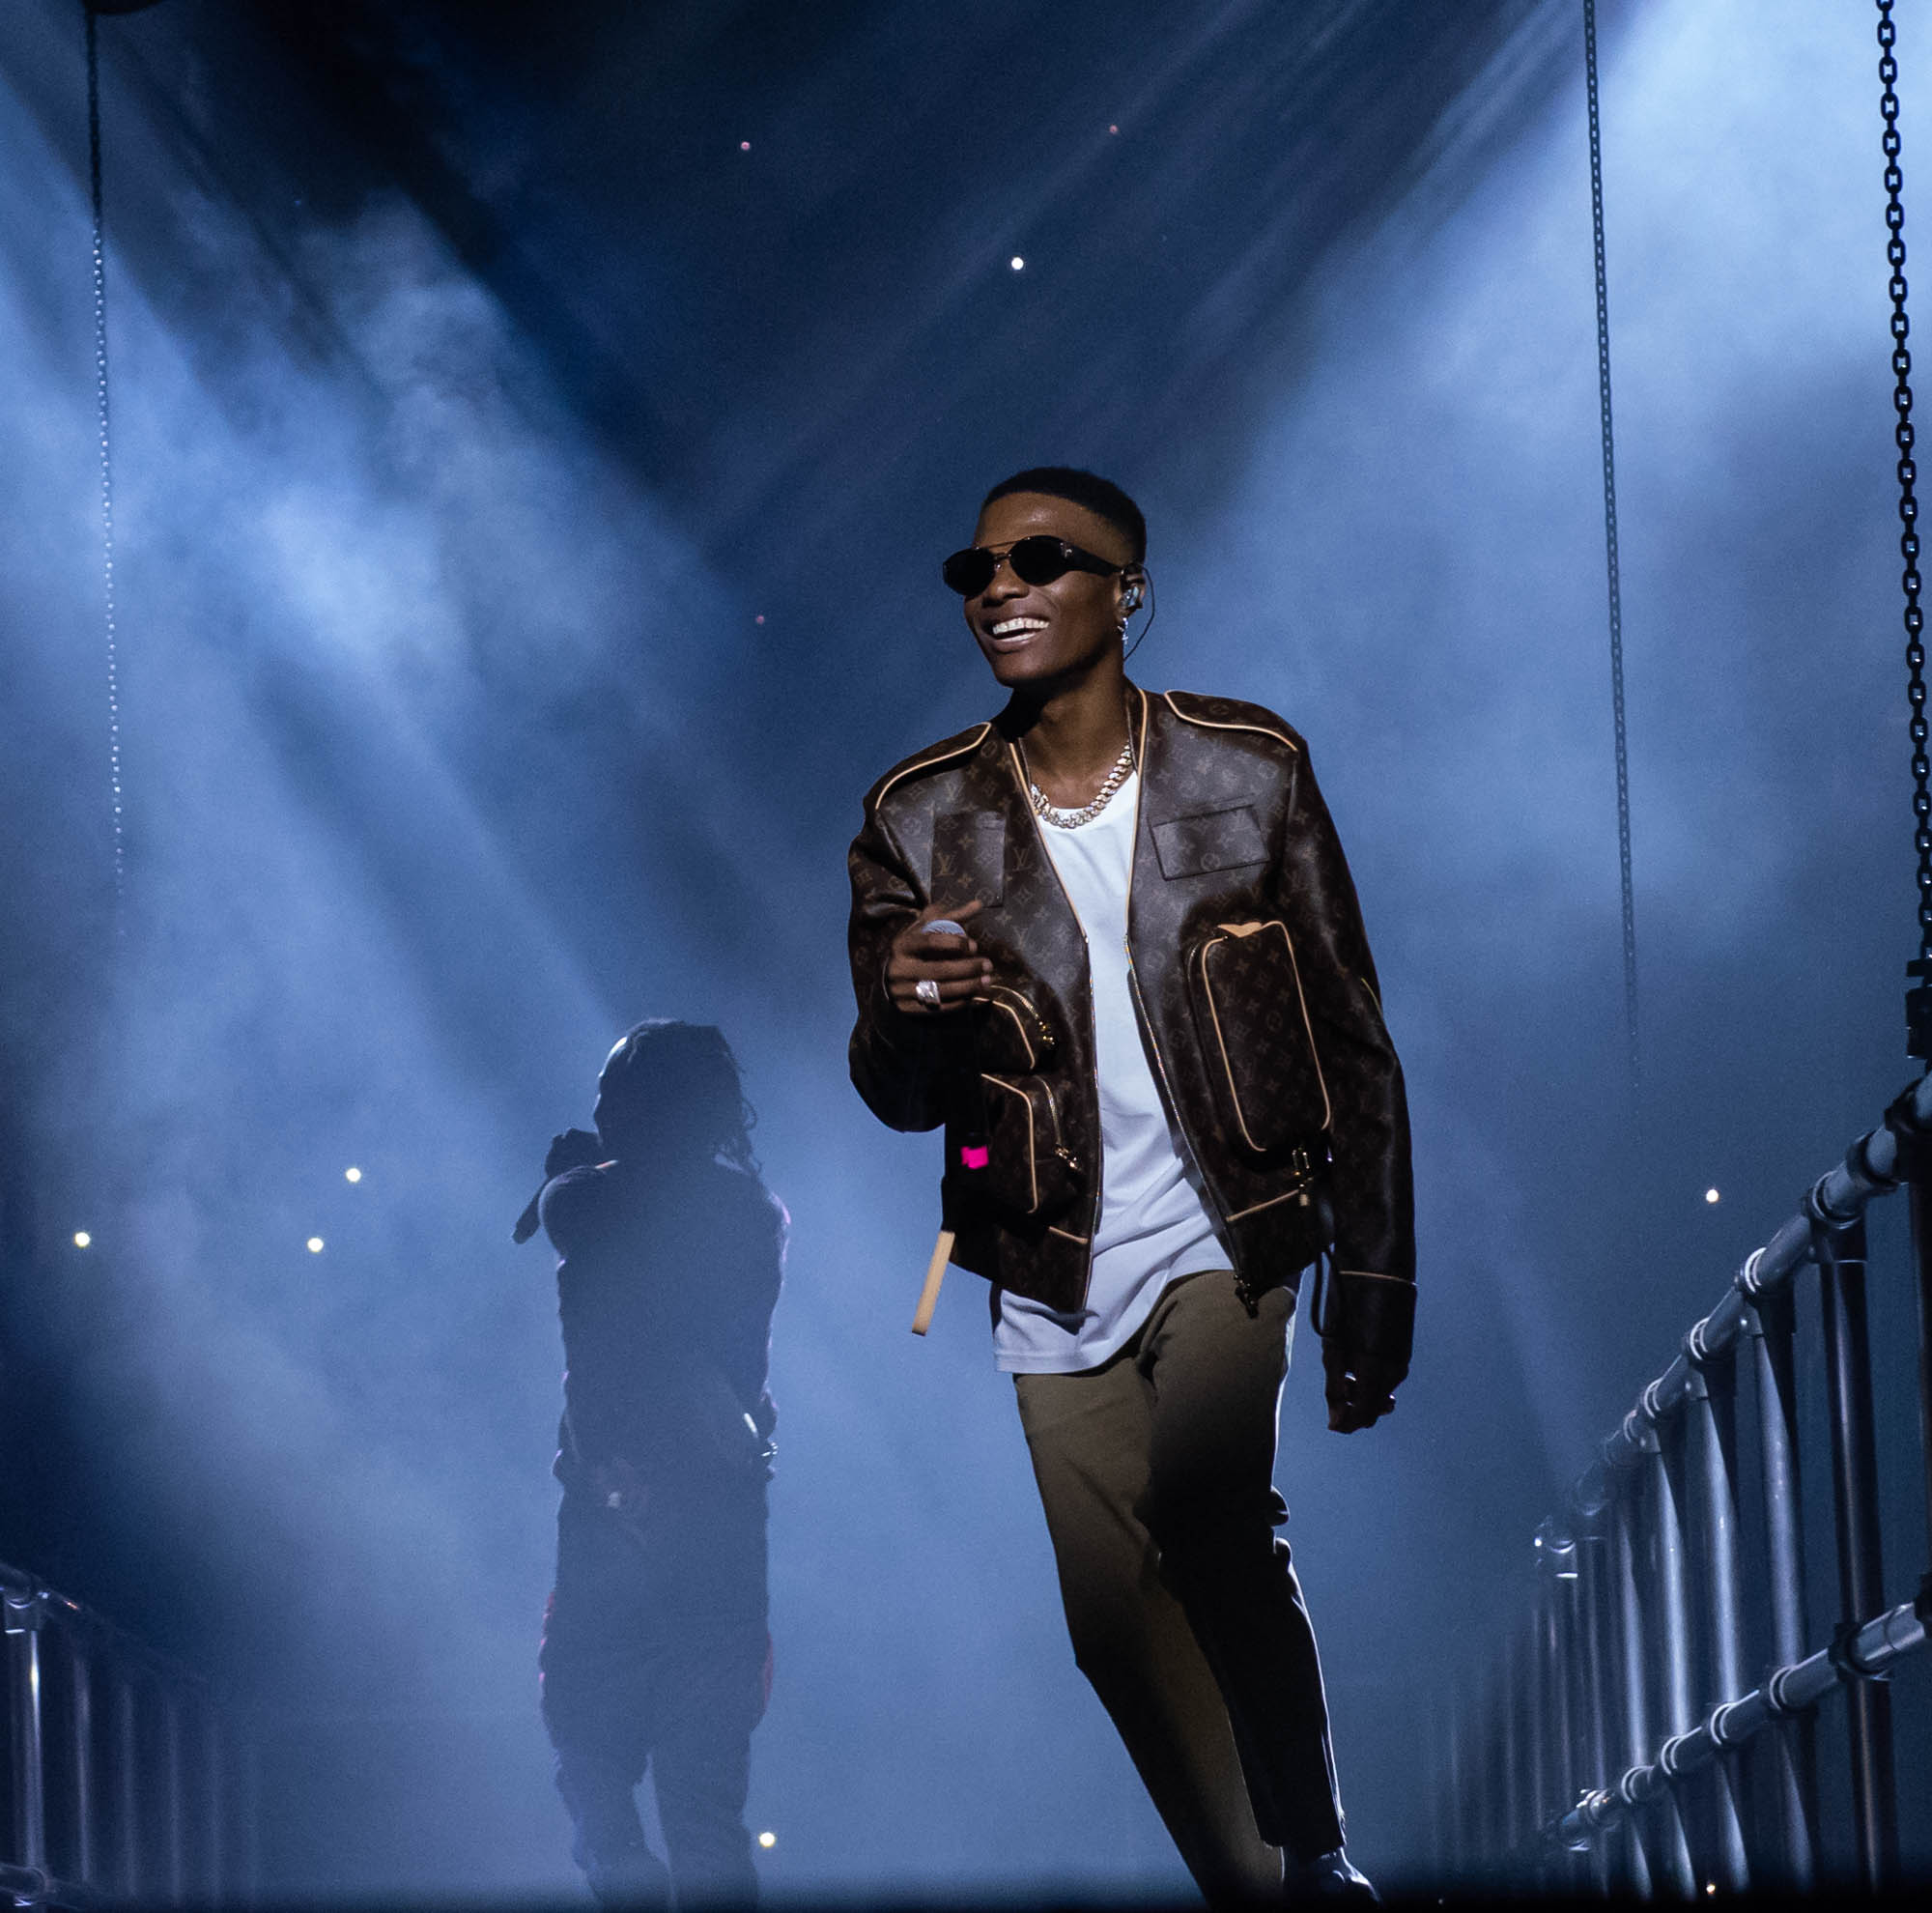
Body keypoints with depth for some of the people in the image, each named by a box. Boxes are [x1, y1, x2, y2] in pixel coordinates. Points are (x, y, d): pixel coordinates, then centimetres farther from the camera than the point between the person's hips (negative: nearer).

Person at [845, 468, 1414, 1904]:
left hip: (1223, 1243, -3)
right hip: (1056, 1286, 3)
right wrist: (908, 1014, -23)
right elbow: (902, 1102, 2)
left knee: (1213, 1531, -26)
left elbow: (1356, 1048, 0)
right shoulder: (919, 822, -2)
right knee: (1120, 1623, 6)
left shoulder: (1252, 772, -5)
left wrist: (1374, 1299, -4)